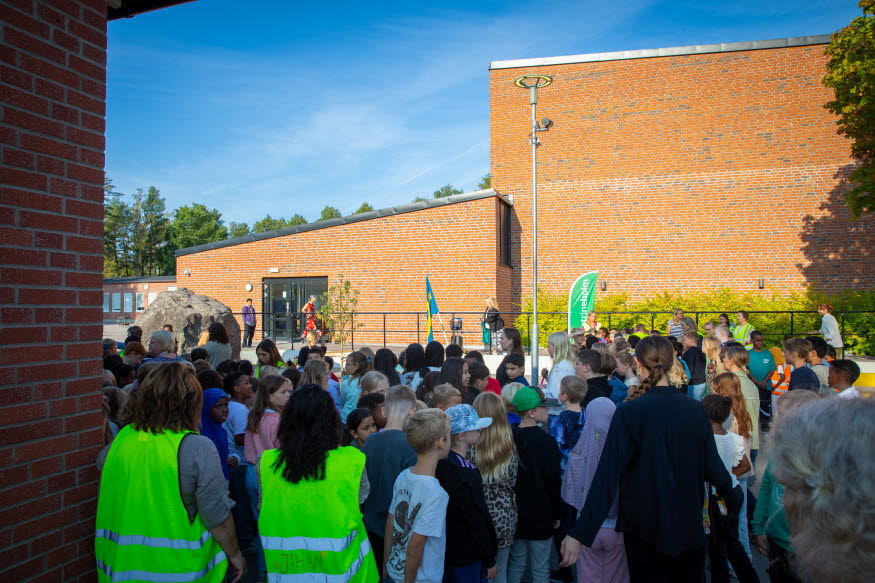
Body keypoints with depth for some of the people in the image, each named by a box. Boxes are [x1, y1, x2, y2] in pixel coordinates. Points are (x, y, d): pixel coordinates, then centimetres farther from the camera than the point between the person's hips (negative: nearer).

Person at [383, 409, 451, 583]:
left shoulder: (403, 476, -6)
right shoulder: (436, 494, -27)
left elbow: (390, 523, 3)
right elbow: (415, 545, -24)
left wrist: (386, 565, 13)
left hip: (395, 569, 6)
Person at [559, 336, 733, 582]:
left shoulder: (629, 413, -18)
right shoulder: (695, 410, -8)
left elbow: (607, 476, -21)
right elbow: (712, 466, -1)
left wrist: (580, 534, -20)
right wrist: (729, 487, 24)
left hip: (645, 531, -3)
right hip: (689, 529, 3)